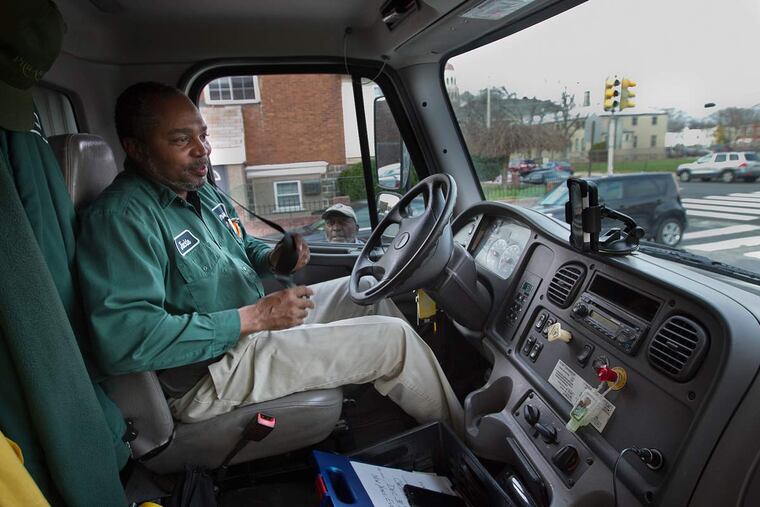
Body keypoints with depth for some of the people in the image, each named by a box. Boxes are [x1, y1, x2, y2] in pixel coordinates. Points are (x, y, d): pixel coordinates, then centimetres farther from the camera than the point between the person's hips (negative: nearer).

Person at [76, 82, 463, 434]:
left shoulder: (201, 192, 8)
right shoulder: (119, 217, -21)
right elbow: (124, 339, -30)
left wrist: (272, 258, -4)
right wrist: (255, 317, -28)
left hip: (258, 321, 10)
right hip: (209, 375, -9)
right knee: (394, 338, -14)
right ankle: (460, 438, 13)